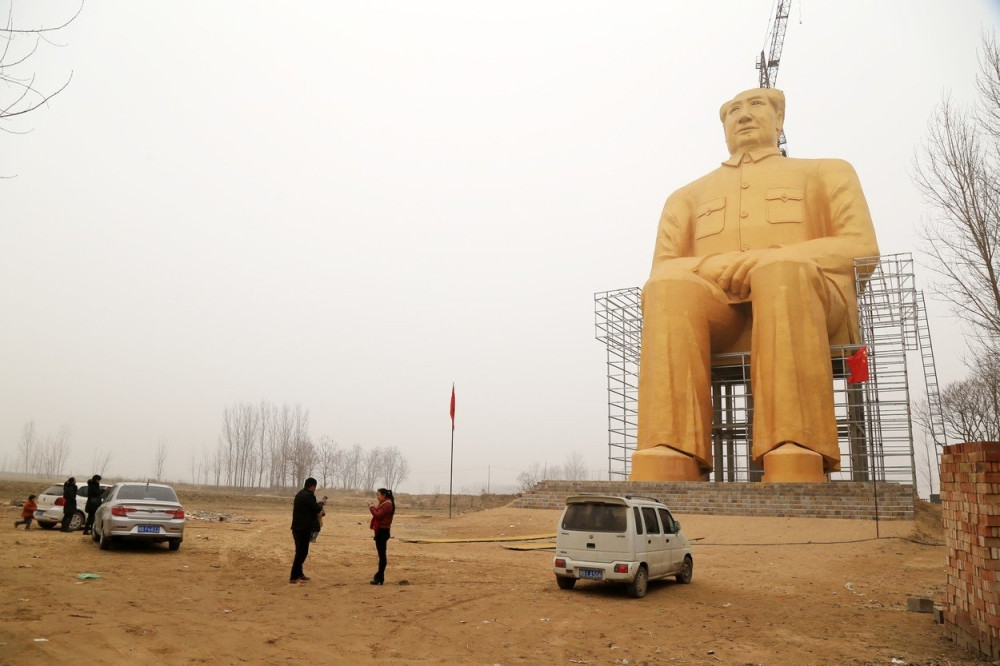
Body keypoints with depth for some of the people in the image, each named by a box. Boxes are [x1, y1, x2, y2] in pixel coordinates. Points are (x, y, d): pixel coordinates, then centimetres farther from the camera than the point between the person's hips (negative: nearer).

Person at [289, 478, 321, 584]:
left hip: (297, 527, 10)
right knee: (302, 552, -5)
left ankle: (299, 573, 27)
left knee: (300, 551, 18)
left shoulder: (299, 494, 14)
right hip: (304, 528, -10)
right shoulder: (308, 496, -17)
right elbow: (317, 509, -15)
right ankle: (293, 577, -5)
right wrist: (320, 504, 5)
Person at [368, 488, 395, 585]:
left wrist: (371, 507, -11)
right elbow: (379, 514, 17)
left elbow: (378, 515, -23)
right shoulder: (384, 504, 19)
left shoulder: (387, 504, -15)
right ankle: (379, 576, 19)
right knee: (381, 554, 13)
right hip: (380, 530, 11)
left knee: (382, 554, -7)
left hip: (382, 531, -11)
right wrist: (373, 507, 4)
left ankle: (380, 577, -5)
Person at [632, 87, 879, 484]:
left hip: (807, 291, -1)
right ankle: (664, 473, -47)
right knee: (671, 286, -34)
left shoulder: (828, 172, 29)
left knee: (781, 269, -37)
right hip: (717, 309, 2)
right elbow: (660, 271, 18)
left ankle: (795, 473, -51)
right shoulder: (688, 196, 33)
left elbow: (861, 248, 11)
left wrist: (766, 260, -7)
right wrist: (717, 266, -6)